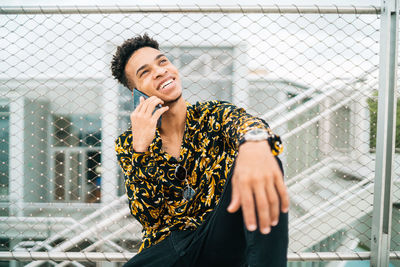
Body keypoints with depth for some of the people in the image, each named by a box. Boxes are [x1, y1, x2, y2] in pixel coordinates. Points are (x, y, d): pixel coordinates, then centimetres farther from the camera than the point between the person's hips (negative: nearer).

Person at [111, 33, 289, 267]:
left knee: (264, 158, -27)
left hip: (223, 240, 1)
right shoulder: (128, 145, 7)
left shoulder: (214, 115, 5)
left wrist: (254, 142, -47)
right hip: (168, 246, 0)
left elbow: (240, 121, -21)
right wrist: (140, 148, -16)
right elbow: (148, 217, -3)